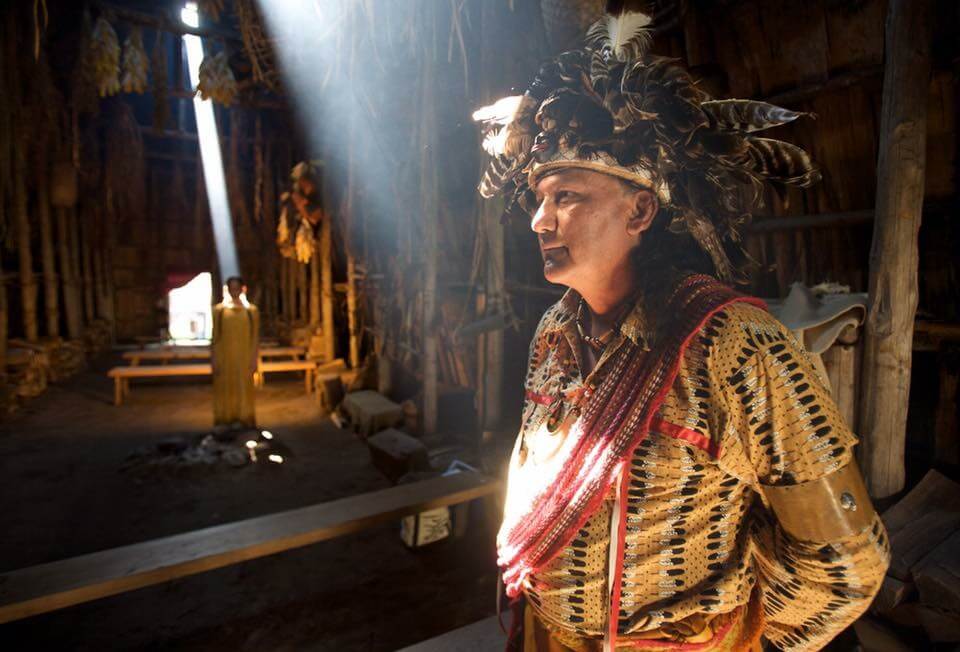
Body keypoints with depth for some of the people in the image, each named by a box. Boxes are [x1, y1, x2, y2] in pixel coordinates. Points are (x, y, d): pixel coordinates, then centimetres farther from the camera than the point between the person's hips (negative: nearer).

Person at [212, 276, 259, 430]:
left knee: (243, 387, 4)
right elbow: (215, 337, 2)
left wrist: (254, 360, -3)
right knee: (224, 388, 4)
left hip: (244, 357, 0)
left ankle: (242, 419, 13)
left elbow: (255, 338, 1)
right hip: (225, 356, 0)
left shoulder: (251, 310, 1)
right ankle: (224, 420, 12)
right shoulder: (219, 310, 2)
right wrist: (214, 360, -3)